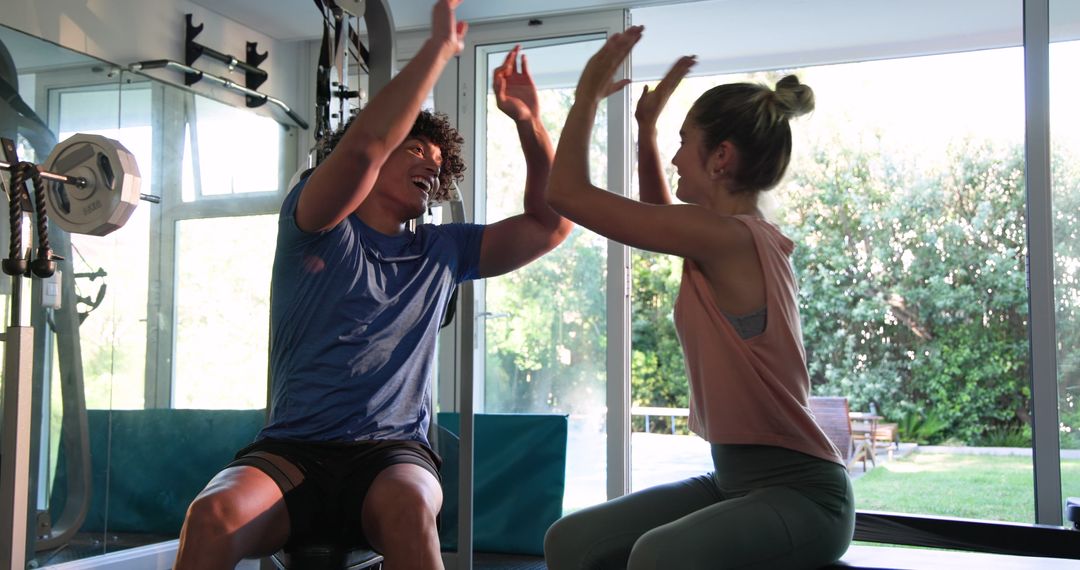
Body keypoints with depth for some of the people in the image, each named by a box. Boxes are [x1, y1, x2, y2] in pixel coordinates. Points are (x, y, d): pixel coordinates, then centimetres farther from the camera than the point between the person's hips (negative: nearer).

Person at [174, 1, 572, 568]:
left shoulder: (441, 251, 17)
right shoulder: (315, 228, 5)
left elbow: (550, 223, 16)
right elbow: (365, 144, -15)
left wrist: (529, 121, 5)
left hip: (391, 453, 2)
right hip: (291, 452, -1)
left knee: (407, 508, -35)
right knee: (213, 514, -33)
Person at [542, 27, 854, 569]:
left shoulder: (726, 237, -19)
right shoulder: (750, 235, 9)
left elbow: (568, 193, -16)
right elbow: (659, 215, 31)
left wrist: (587, 95, -2)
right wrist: (646, 127, 23)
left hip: (799, 492, -9)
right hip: (733, 478, 9)